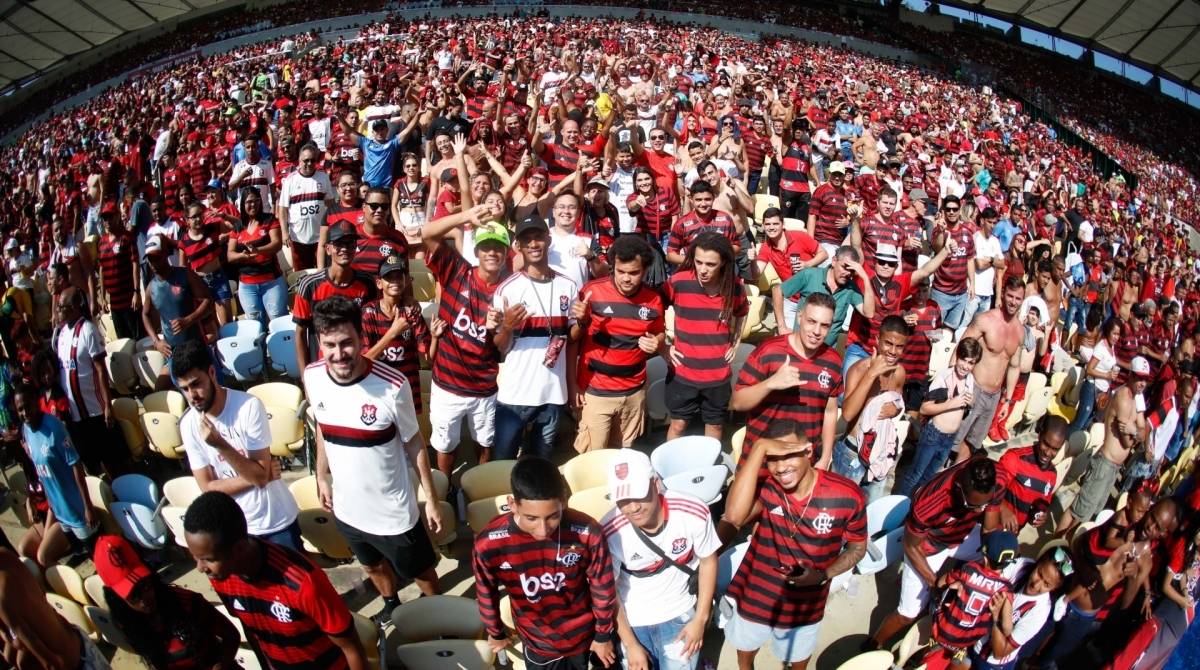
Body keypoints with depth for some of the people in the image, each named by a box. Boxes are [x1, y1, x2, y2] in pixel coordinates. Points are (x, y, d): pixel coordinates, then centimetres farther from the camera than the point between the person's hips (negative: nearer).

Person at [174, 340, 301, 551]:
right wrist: (256, 475, -18)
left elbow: (261, 475, -21)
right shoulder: (188, 425, -9)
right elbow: (208, 488, -7)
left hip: (277, 519, -2)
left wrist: (221, 445, -33)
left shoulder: (249, 406, -21)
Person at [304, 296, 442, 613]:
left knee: (420, 571, 20)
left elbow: (414, 443, -14)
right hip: (346, 507, 4)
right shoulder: (312, 377, -14)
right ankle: (392, 607, 59)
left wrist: (431, 498, -8)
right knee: (373, 566, 30)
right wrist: (321, 477, 13)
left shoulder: (393, 385, -28)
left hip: (393, 511, -4)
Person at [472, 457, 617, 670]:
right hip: (537, 644, 0)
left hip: (583, 637, 0)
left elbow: (602, 589, -11)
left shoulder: (587, 533, -30)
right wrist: (495, 633, 8)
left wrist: (603, 635, 2)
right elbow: (486, 594, -8)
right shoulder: (489, 543, -29)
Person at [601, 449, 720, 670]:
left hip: (680, 615, 0)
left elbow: (708, 561, -6)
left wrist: (700, 619, -3)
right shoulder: (609, 533, -28)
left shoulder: (693, 512, -25)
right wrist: (630, 644, -5)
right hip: (632, 621, 0)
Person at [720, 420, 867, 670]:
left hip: (804, 604, 0)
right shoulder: (764, 485, -24)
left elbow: (858, 546, -5)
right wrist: (759, 448, -46)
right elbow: (733, 517, -45)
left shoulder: (846, 495, -23)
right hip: (754, 595, 1)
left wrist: (823, 576, -23)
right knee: (745, 649, 30)